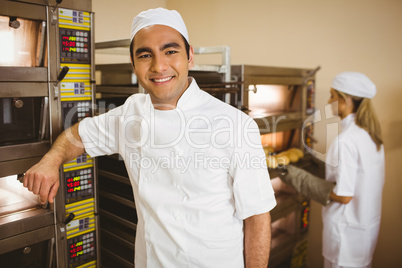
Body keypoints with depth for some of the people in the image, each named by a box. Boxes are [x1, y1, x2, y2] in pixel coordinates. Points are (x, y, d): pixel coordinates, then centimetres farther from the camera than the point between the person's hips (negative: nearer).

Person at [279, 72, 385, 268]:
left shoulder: (346, 140, -26)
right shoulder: (371, 134, 1)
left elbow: (343, 195, -25)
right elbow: (379, 180, 11)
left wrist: (297, 177, -17)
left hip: (346, 228, -8)